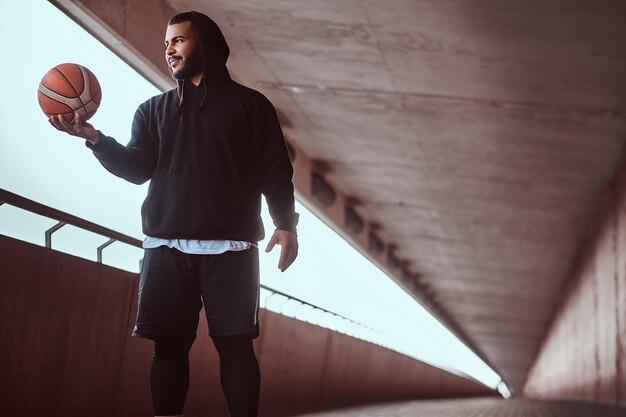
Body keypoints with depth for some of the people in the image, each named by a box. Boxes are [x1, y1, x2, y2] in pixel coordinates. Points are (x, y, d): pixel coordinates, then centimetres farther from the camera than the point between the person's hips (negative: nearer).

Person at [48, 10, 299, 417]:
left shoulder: (249, 103, 10)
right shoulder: (154, 110, 19)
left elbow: (275, 170, 5)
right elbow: (137, 168, 6)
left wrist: (286, 224, -8)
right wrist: (94, 138, -10)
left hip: (230, 248, -3)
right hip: (166, 247, 3)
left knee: (236, 345, -6)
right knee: (169, 346, -1)